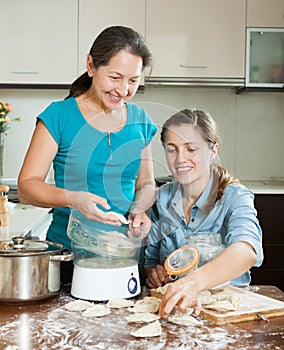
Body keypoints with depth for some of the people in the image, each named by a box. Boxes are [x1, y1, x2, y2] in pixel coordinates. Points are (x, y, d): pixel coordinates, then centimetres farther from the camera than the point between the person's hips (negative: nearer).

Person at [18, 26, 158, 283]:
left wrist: (139, 210, -6)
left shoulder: (140, 121, 7)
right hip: (67, 251, -3)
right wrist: (73, 199, -27)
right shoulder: (59, 116, -6)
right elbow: (26, 186, -9)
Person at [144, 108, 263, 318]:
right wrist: (152, 271, -9)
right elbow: (151, 257, 15)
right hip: (171, 306, 3)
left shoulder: (234, 197, -10)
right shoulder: (163, 198, 5)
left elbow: (248, 250, -31)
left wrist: (195, 281, -48)